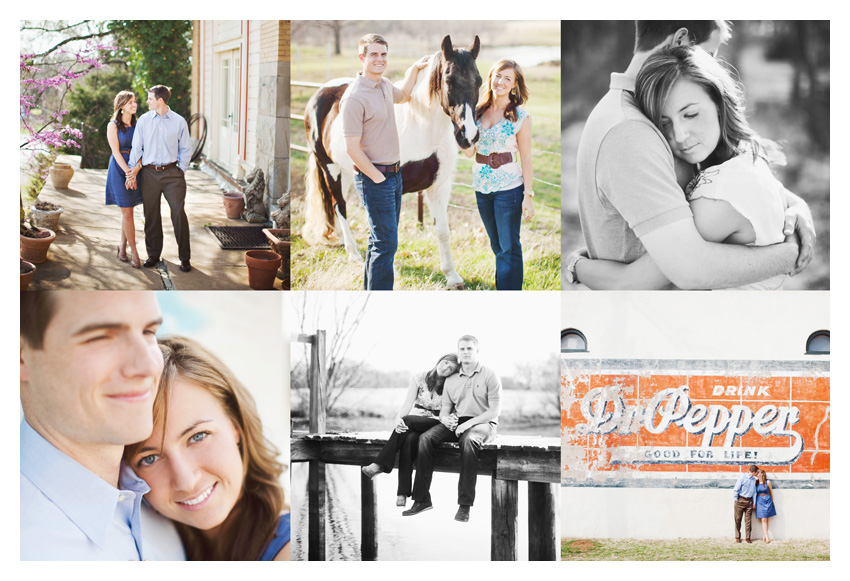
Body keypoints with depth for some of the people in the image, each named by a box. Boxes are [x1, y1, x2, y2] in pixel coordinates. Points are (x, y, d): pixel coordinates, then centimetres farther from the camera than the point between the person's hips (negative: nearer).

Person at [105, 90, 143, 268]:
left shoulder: (136, 125, 6)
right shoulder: (113, 126, -6)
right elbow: (116, 152, -11)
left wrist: (134, 173, -14)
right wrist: (129, 172, -18)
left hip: (134, 168, 4)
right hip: (119, 168, -4)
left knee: (128, 211, 8)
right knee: (127, 212, -4)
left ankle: (123, 246, 22)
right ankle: (134, 252, 0)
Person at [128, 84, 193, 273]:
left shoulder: (179, 122, 2)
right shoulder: (143, 120, 6)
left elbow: (185, 150, 7)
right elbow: (136, 147, 8)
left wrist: (181, 171, -1)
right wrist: (133, 169, 3)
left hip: (172, 173, -2)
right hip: (149, 173, 2)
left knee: (178, 213, -8)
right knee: (151, 215, 7)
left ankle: (184, 258, -2)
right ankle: (153, 255, 19)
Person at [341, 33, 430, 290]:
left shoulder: (385, 85, 7)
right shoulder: (355, 96, -19)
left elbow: (403, 95, 34)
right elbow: (352, 148, -20)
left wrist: (414, 69, 22)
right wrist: (378, 178, -16)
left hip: (393, 173, 9)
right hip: (373, 177, -9)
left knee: (382, 238, 16)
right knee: (386, 243, -9)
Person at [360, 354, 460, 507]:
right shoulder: (419, 378, 4)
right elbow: (407, 403, -4)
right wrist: (398, 419, -25)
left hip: (436, 424, -2)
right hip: (414, 425, 2)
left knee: (408, 420, -32)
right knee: (409, 440, -33)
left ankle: (380, 464, -32)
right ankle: (403, 492, -41)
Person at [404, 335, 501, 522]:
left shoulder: (490, 376, 0)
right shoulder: (451, 380, 15)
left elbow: (495, 411, -7)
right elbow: (444, 409, 13)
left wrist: (469, 423, -19)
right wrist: (445, 418, -13)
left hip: (483, 423, -5)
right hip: (457, 423, 5)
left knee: (469, 440, -40)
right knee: (425, 438, -22)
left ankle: (464, 505, -39)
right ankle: (422, 499, -22)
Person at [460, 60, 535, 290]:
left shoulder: (520, 116, -9)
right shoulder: (478, 110, 3)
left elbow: (526, 158, -8)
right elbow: (469, 152, 2)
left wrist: (528, 195, -12)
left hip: (509, 187, -5)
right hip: (481, 186, 5)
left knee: (509, 248, 0)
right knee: (497, 245, 17)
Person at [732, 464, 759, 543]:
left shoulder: (754, 480, 7)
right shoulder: (742, 477, -10)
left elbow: (754, 491, 14)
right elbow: (736, 489, -7)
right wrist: (736, 499, -3)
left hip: (749, 501, 4)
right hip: (740, 500, -4)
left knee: (748, 519, 2)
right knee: (738, 519, 2)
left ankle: (748, 537, 7)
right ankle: (737, 537, 11)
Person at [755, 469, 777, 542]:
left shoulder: (767, 482, -3)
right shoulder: (756, 482, 2)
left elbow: (771, 492, 8)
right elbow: (755, 493, 10)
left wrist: (772, 502, 13)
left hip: (767, 501, 0)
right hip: (760, 501, 0)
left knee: (767, 519, 1)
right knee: (763, 519, -8)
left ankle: (764, 536, 9)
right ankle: (766, 536, -11)